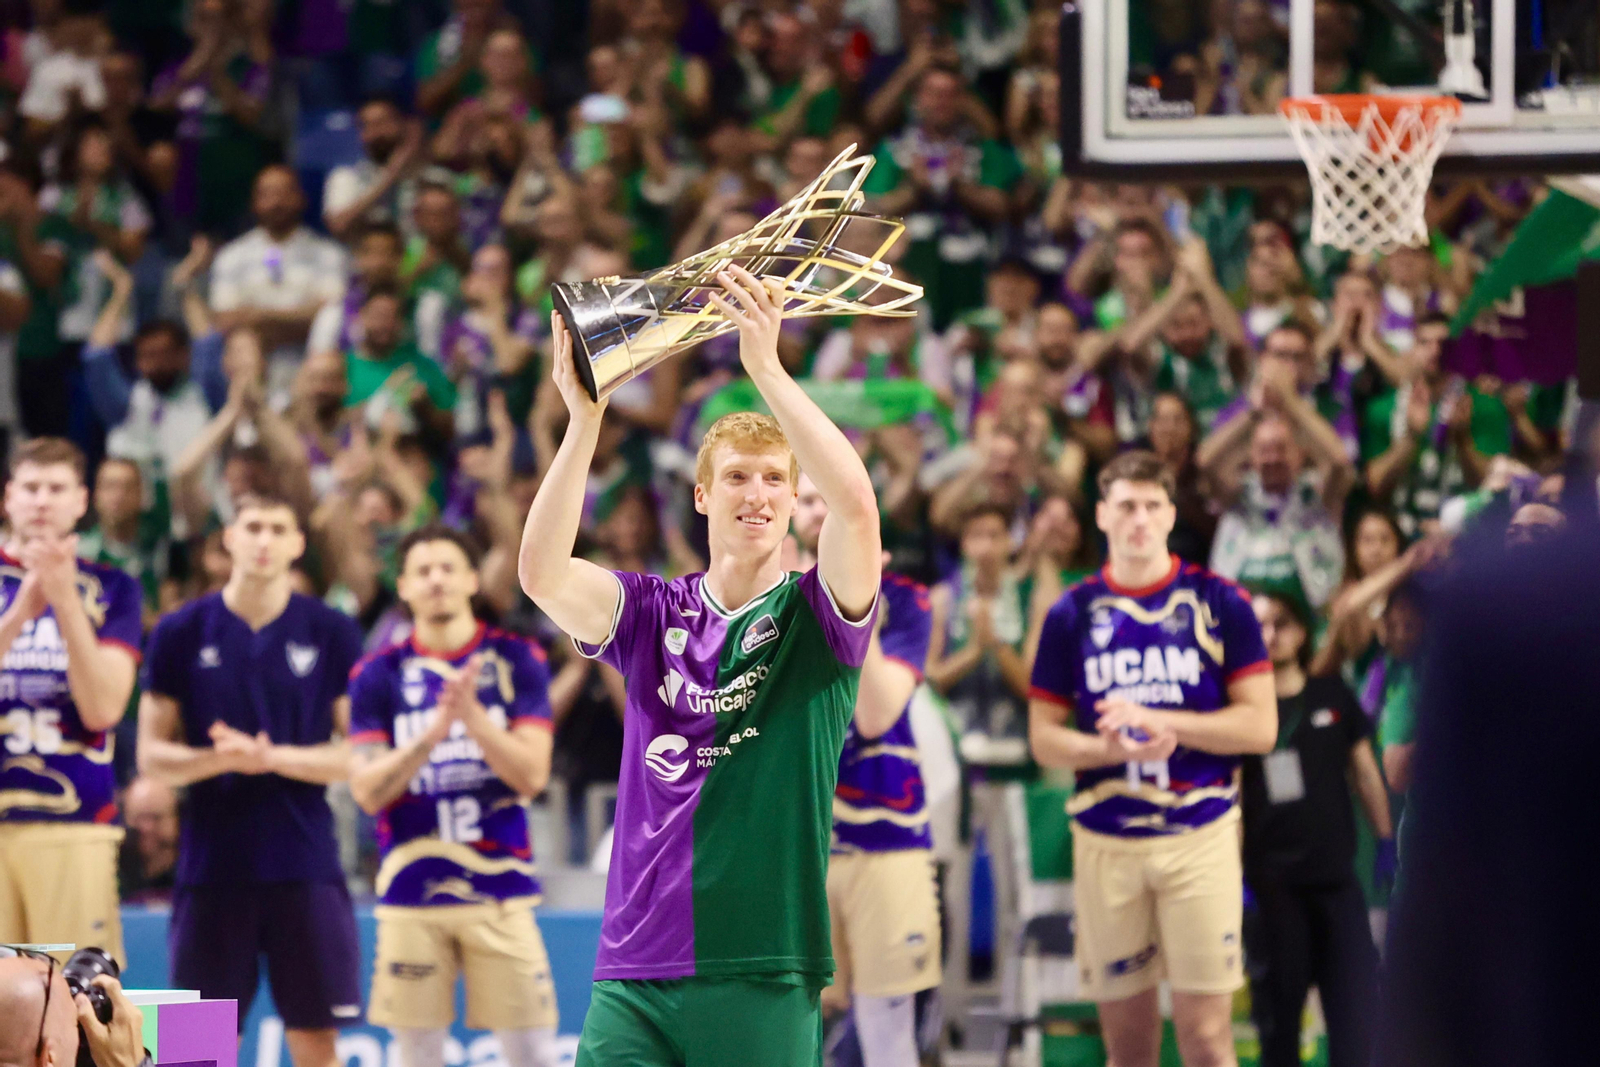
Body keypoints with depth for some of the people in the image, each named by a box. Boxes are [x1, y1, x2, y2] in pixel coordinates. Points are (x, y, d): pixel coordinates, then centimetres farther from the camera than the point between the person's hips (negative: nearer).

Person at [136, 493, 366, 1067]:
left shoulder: (332, 633, 3)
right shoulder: (182, 632, 4)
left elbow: (357, 756, 1)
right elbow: (152, 756, 4)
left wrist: (270, 757, -14)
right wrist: (222, 759, -16)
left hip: (306, 868, 0)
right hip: (211, 864, 0)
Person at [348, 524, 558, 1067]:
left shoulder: (516, 661, 4)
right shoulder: (379, 674, 5)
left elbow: (531, 775, -4)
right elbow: (368, 791, -2)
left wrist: (472, 715, -18)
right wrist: (434, 731, -16)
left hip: (500, 890, -1)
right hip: (412, 893, 1)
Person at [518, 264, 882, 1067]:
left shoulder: (816, 615, 3)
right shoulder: (652, 614, 10)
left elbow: (856, 504, -17)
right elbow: (541, 574, -8)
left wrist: (765, 368, -21)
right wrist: (584, 418, -17)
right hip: (635, 975, 2)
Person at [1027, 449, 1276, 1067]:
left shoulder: (1219, 604, 2)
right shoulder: (1073, 614, 8)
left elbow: (1259, 725, -1)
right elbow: (1044, 737, 9)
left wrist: (1157, 720, -11)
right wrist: (1109, 748, -12)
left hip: (1200, 835, -2)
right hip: (1105, 841, 2)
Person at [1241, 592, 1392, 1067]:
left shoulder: (1333, 696, 7)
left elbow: (1364, 772, 14)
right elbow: (1228, 797, -2)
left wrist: (1387, 844, 9)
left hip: (1336, 877, 2)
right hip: (1271, 885, -2)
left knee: (1358, 1002, -5)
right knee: (1278, 1009, 3)